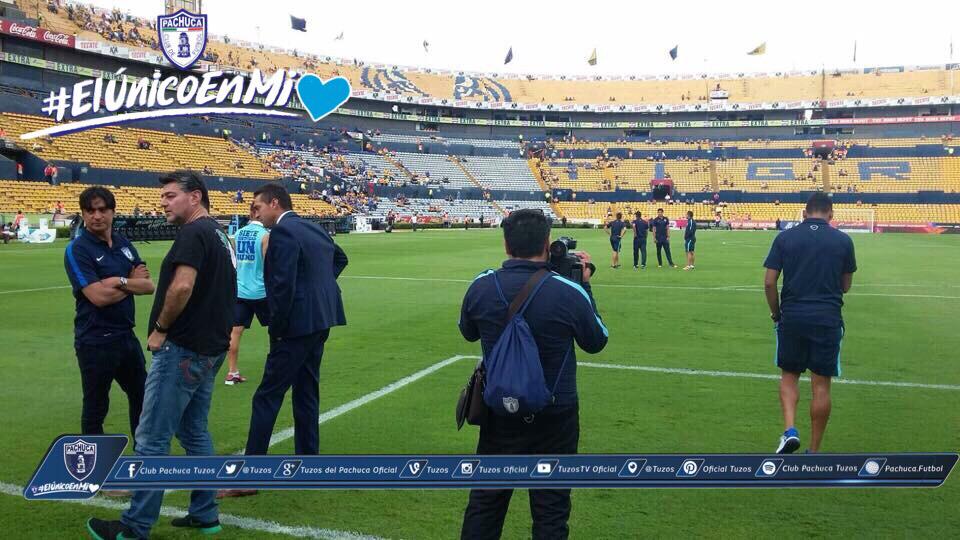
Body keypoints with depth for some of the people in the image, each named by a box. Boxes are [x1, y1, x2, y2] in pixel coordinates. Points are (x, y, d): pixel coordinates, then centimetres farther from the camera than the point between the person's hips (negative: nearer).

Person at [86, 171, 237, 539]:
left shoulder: (194, 233, -14)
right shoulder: (220, 235, 16)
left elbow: (182, 286, -27)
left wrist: (160, 328, -13)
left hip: (182, 349, -10)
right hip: (210, 348, 10)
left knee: (152, 439, -1)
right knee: (195, 432, 17)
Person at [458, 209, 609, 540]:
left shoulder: (481, 286, -11)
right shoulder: (569, 291, -18)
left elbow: (468, 333, 11)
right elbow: (596, 342, 0)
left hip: (499, 412, 3)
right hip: (555, 416, -2)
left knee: (485, 503, 18)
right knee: (550, 511, 11)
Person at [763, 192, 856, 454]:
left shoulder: (785, 238, 0)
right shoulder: (843, 241, 1)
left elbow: (769, 282, -3)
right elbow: (846, 286, 9)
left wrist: (776, 313, 10)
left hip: (792, 317, 0)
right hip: (828, 320, 0)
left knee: (789, 376, 17)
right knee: (821, 385, 7)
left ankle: (790, 430, -4)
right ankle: (814, 451, 15)